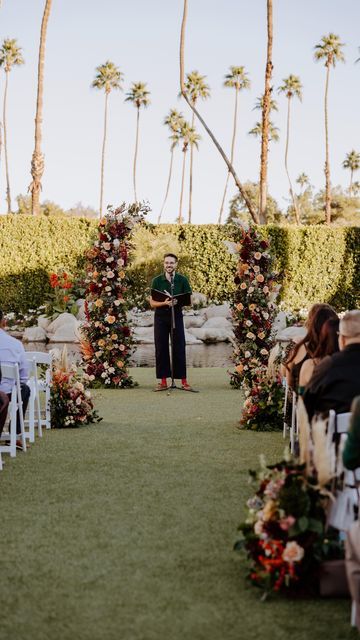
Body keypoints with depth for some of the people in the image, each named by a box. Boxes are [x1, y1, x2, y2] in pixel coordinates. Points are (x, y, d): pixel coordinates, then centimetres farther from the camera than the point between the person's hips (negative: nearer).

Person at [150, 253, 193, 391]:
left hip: (176, 316, 0)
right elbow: (152, 303, 0)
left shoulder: (182, 280, 2)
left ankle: (183, 381, 2)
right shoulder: (157, 281, 2)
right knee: (161, 349, -1)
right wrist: (164, 303, -19)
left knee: (179, 348, -2)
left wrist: (177, 302, -19)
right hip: (160, 317, 1)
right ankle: (163, 381, 4)